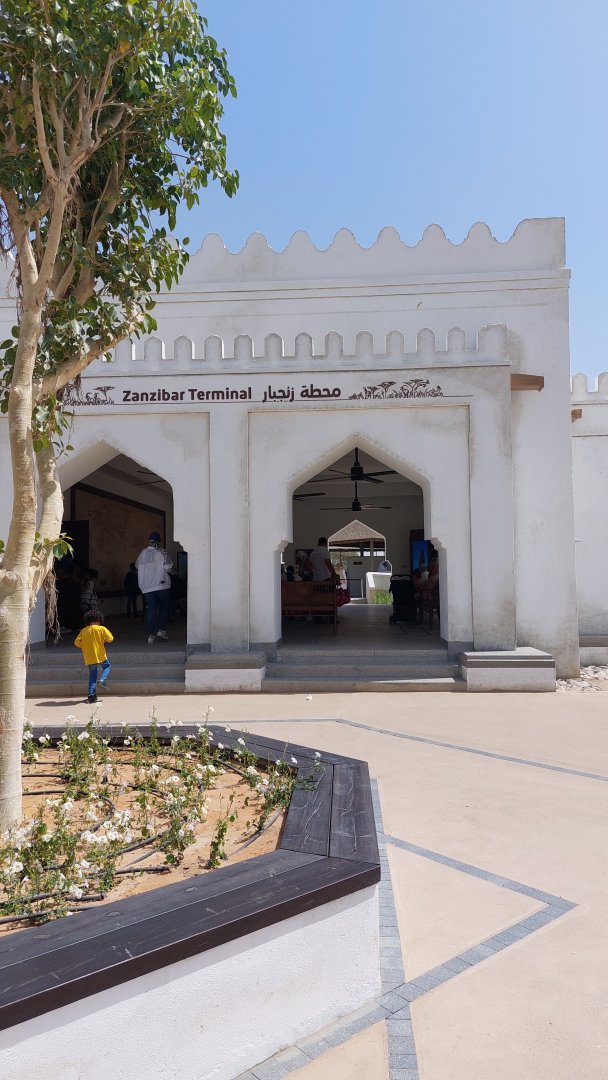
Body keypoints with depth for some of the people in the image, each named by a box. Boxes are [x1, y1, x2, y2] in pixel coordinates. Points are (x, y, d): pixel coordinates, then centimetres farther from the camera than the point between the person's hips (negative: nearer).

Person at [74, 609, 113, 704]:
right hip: (100, 655, -3)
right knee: (107, 666, 23)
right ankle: (103, 680, -4)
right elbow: (110, 638, -10)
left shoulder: (83, 631, 4)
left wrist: (85, 646, 15)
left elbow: (77, 642, 0)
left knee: (92, 674, 14)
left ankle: (91, 695, 7)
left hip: (88, 657, 3)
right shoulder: (101, 629, -6)